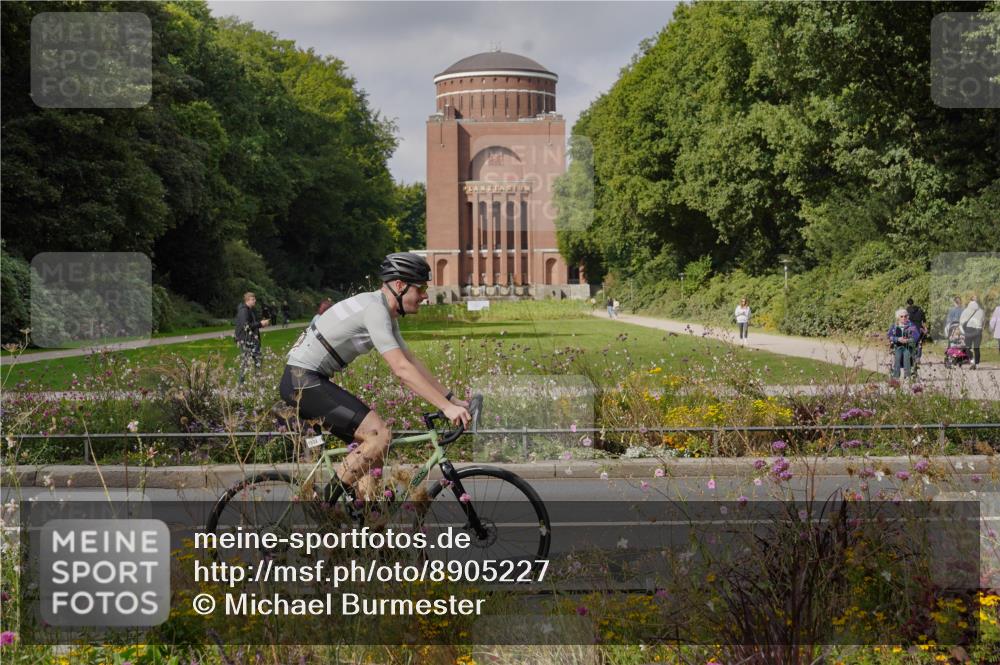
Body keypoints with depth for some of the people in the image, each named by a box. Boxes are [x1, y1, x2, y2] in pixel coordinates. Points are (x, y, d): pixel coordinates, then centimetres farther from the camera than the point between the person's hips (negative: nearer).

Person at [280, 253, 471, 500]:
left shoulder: (387, 313, 13)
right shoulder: (374, 310, -19)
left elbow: (413, 363, 16)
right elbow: (402, 369, -26)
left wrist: (453, 399, 10)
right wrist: (446, 407, -26)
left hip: (310, 381, 10)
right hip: (303, 380, -10)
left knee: (370, 442, 9)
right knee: (379, 433, -17)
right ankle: (324, 504, -11)